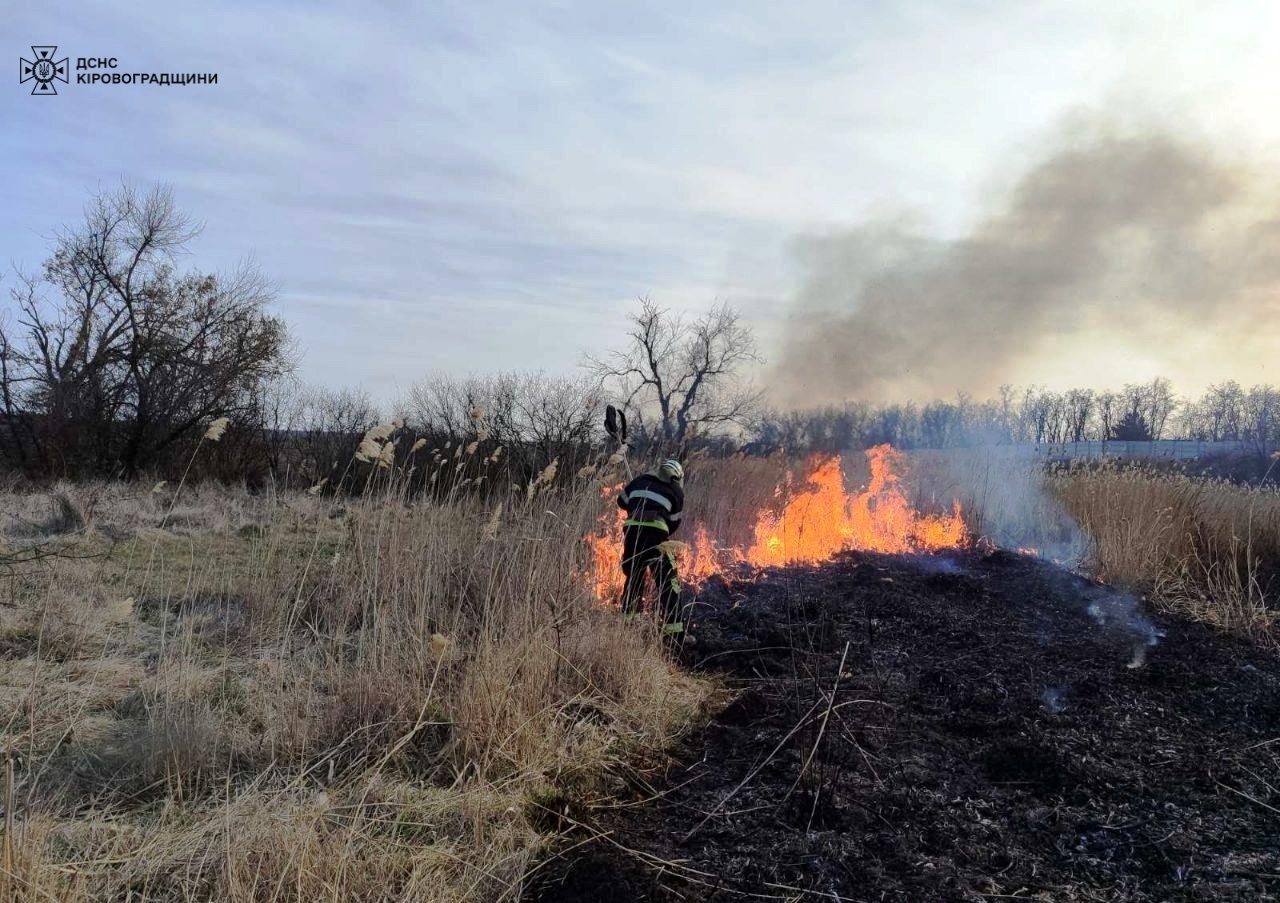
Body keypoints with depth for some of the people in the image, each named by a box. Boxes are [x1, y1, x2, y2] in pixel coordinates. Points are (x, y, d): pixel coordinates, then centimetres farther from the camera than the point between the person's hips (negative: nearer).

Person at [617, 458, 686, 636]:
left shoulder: (640, 481, 21)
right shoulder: (676, 492, 14)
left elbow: (622, 501, 28)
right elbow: (674, 523, 14)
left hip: (631, 529, 4)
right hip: (655, 531, -4)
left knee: (634, 575, 22)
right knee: (667, 581, 2)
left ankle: (628, 617, 31)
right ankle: (674, 628, -3)